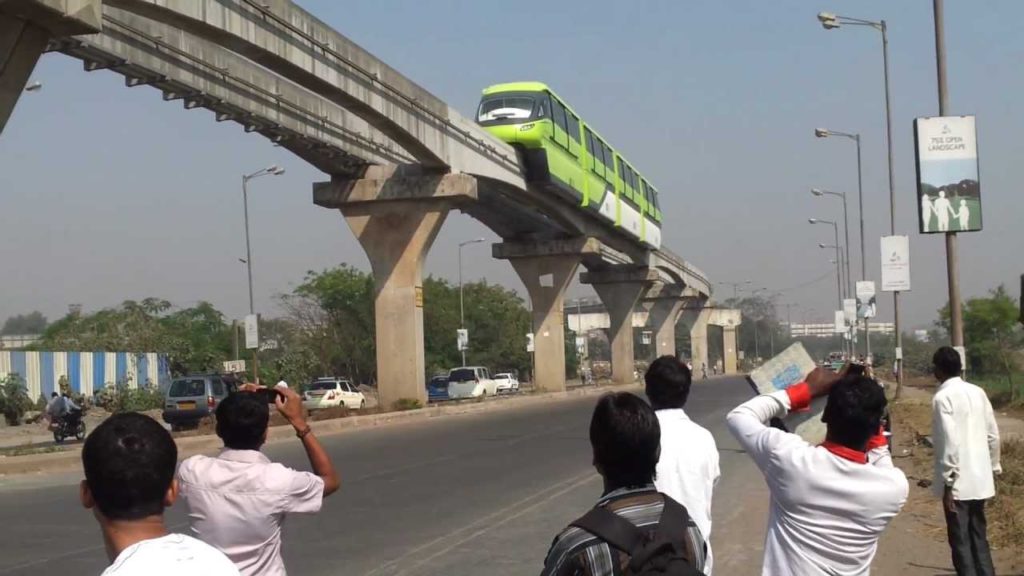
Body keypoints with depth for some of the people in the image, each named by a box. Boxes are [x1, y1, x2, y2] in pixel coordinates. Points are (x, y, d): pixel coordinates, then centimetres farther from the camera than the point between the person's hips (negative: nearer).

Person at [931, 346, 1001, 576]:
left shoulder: (943, 397, -14)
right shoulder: (978, 392, 6)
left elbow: (950, 442, -21)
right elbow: (993, 435, 9)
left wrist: (948, 482, -17)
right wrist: (993, 467, 20)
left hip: (958, 482, -7)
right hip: (980, 478, 7)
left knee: (960, 540, 2)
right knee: (978, 535, 18)